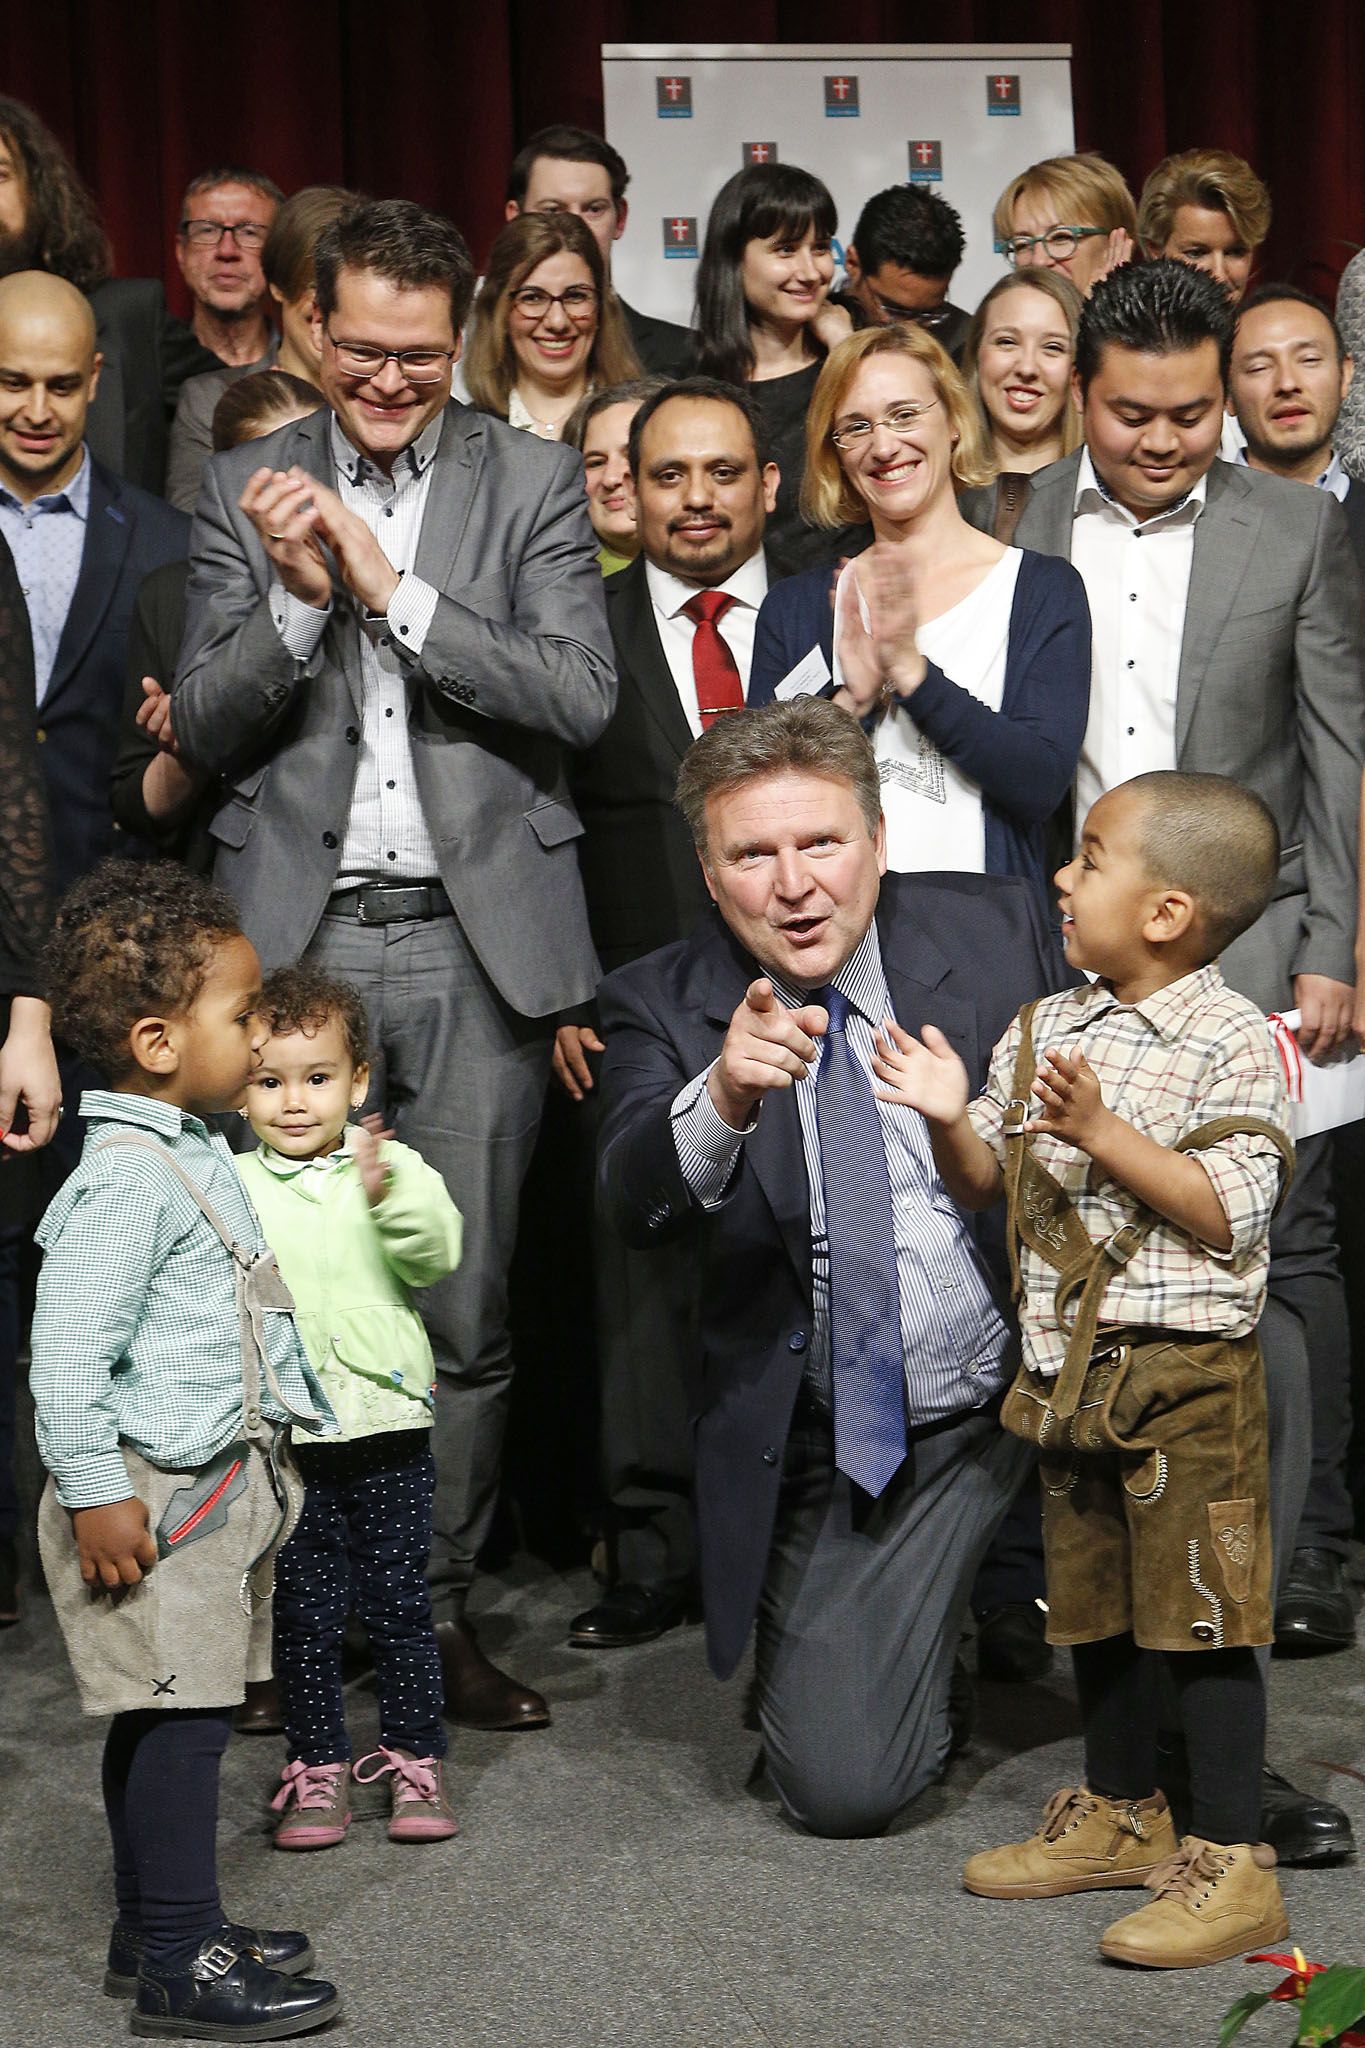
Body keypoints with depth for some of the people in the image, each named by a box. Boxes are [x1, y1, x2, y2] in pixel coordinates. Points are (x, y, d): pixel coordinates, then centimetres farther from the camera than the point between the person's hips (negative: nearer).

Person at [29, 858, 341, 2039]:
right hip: (152, 1496, -10)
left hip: (215, 1484, 10)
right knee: (180, 1716, -6)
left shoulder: (192, 1154, 12)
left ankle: (156, 1927, 25)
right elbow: (67, 1350, -23)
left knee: (166, 1715, 16)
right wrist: (96, 1494, -22)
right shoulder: (128, 1178, -20)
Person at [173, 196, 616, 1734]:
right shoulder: (245, 490, 8)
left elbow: (580, 698, -6)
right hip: (295, 934, 0)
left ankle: (437, 1603, 16)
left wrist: (395, 589, -12)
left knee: (463, 1305, 4)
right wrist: (296, 598, -12)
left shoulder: (533, 483, 6)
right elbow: (205, 730, 4)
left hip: (473, 935, 0)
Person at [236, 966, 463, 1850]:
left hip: (386, 1424, 0)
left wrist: (390, 1198, -32)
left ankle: (416, 1760, 20)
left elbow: (437, 1255, -15)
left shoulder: (395, 1170, 0)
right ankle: (319, 1766, 20)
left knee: (400, 1602, 7)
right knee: (303, 1612, 8)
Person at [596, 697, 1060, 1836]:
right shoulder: (662, 1009, -6)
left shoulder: (995, 929, -3)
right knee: (842, 1789, -12)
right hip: (843, 1448, -1)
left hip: (1038, 1385, 2)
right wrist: (723, 1097, -43)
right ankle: (935, 1613, 23)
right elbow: (637, 1206, -24)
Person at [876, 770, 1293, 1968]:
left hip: (1186, 1373, -7)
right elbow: (986, 1187, 13)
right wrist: (955, 1119, -7)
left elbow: (1229, 1213, -19)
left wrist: (1101, 1129, -24)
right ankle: (1122, 1817, 34)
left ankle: (1234, 1866, 2)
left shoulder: (1231, 1041, -12)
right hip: (1069, 1367, 7)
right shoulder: (1041, 1031, 8)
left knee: (1197, 1610, -5)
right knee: (1093, 1600, 17)